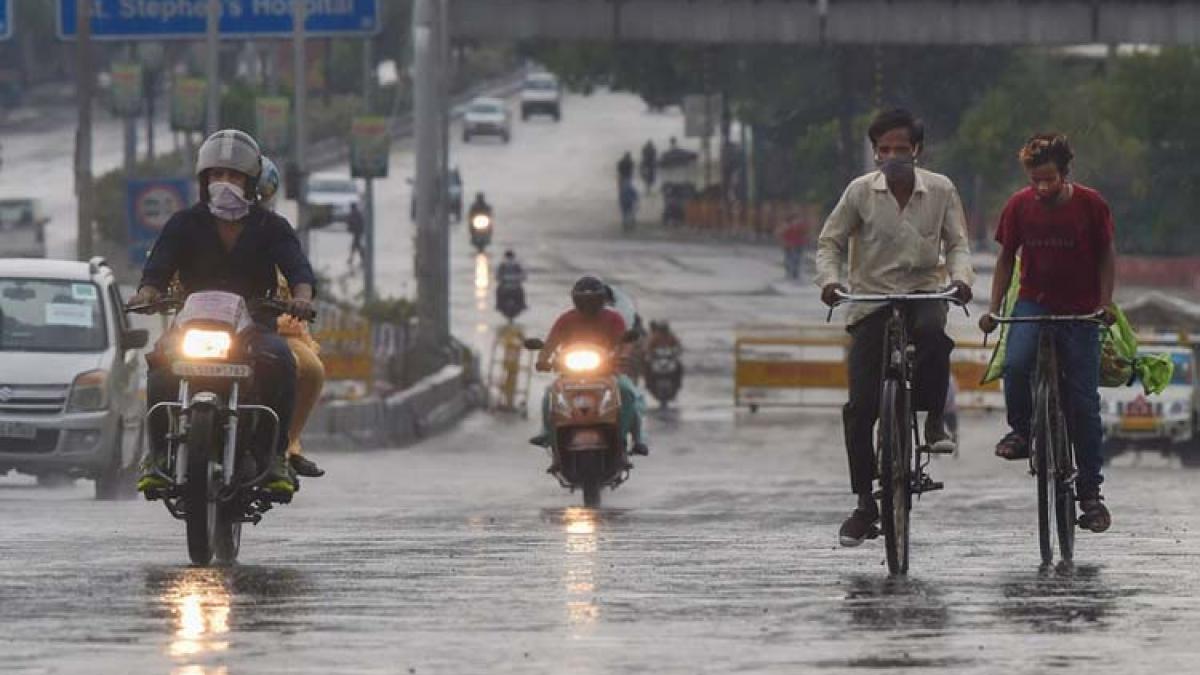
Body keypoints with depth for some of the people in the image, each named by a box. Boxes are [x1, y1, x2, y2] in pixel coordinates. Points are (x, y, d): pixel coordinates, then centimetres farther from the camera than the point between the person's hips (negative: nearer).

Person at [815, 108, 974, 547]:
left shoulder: (941, 190, 0)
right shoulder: (860, 192, -3)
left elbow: (957, 243, 5)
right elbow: (830, 242, 4)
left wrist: (961, 277, -15)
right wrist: (829, 279, -15)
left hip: (924, 293, 0)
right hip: (872, 300, 0)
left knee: (933, 332, -39)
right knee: (860, 407, -8)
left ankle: (934, 418, -14)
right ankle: (865, 503, 3)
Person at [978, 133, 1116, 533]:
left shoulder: (1090, 205, -7)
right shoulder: (1019, 206, -4)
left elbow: (1106, 256, 3)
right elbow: (1007, 258, 6)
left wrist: (1105, 304, -8)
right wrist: (994, 308, -3)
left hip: (1079, 312, -1)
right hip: (1033, 304, 1)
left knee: (1084, 402, -2)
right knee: (1015, 365, -30)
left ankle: (1090, 490, 7)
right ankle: (1021, 432, -4)